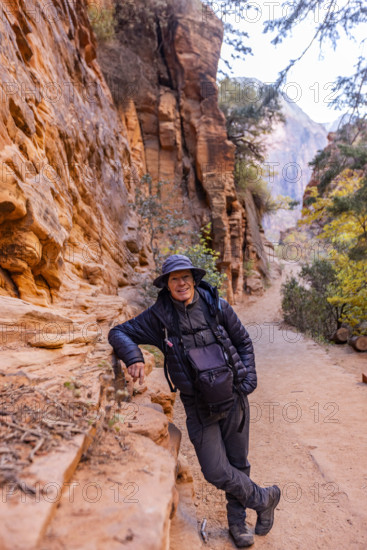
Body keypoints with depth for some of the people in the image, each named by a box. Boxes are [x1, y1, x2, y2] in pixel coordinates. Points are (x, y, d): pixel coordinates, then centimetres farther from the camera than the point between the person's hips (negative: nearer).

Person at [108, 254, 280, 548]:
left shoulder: (217, 306, -6)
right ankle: (265, 498, 28)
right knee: (216, 472, -1)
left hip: (234, 398, 1)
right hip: (199, 407, 0)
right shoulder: (159, 315, -8)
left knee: (238, 463, 15)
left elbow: (244, 342, 5)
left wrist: (248, 381, -2)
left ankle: (237, 521, 42)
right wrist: (133, 356, -22)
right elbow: (119, 333, -3)